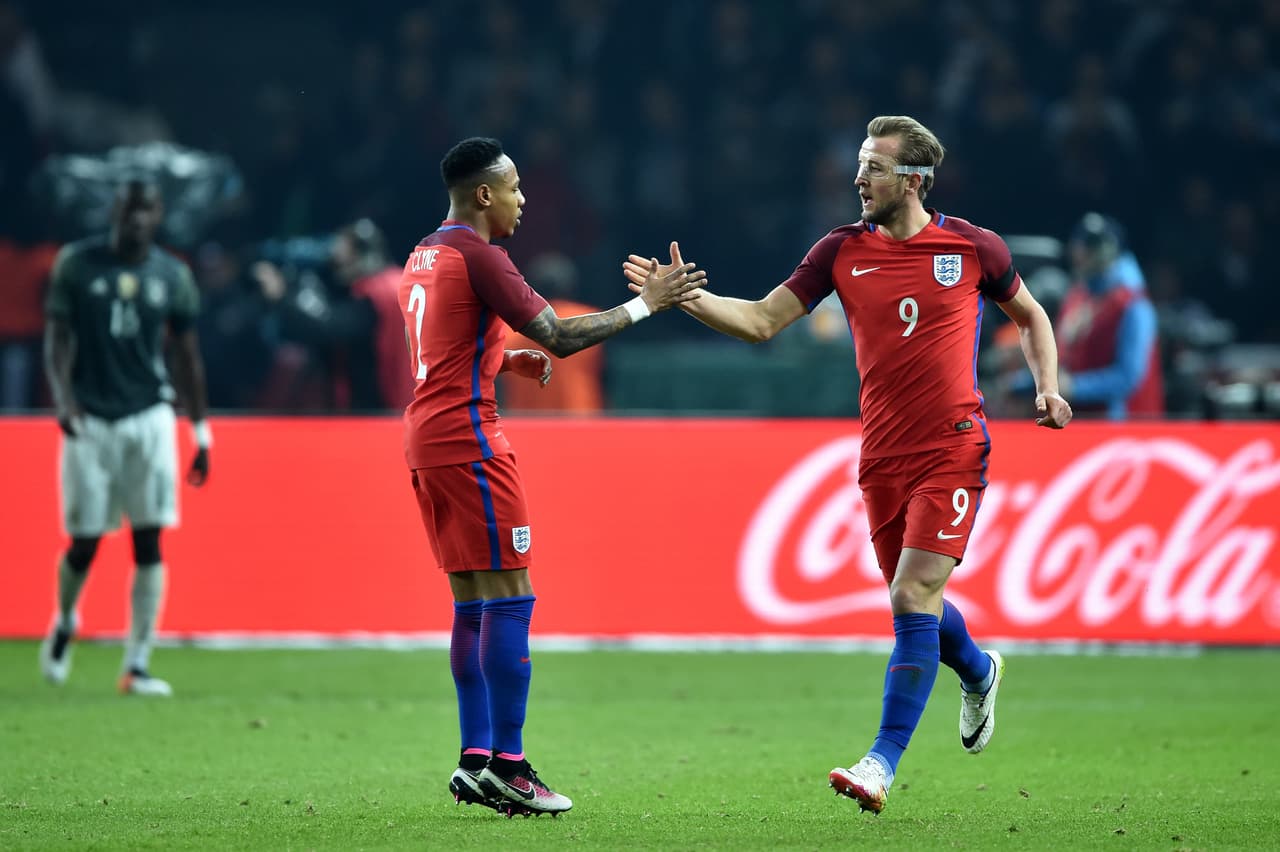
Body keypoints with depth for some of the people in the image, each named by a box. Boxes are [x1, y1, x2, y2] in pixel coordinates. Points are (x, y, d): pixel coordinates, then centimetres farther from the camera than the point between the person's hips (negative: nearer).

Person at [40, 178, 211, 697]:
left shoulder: (172, 276, 4)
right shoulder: (76, 264, -1)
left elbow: (187, 356, 10)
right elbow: (57, 340, -1)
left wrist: (201, 432, 9)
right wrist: (63, 399, -17)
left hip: (148, 420, 1)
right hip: (89, 420, -1)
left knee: (148, 542, -6)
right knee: (85, 542, 0)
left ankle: (138, 665, -2)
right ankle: (63, 625, 31)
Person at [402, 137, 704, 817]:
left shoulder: (422, 257, 17)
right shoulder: (478, 256, -12)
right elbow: (560, 336, -15)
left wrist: (508, 359, 17)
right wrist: (646, 303, -8)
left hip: (425, 441, 10)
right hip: (468, 438, -10)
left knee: (473, 604, 11)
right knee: (509, 601, -8)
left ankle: (476, 760, 9)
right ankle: (505, 765, -11)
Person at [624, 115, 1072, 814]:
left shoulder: (971, 247, -2)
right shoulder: (843, 251, 3)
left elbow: (1029, 316, 14)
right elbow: (761, 320, 1)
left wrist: (1047, 388, -1)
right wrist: (685, 297, -12)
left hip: (952, 452, -4)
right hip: (882, 459, 4)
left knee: (913, 599, -15)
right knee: (916, 605, 14)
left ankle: (883, 763, -16)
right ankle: (978, 671, 48)